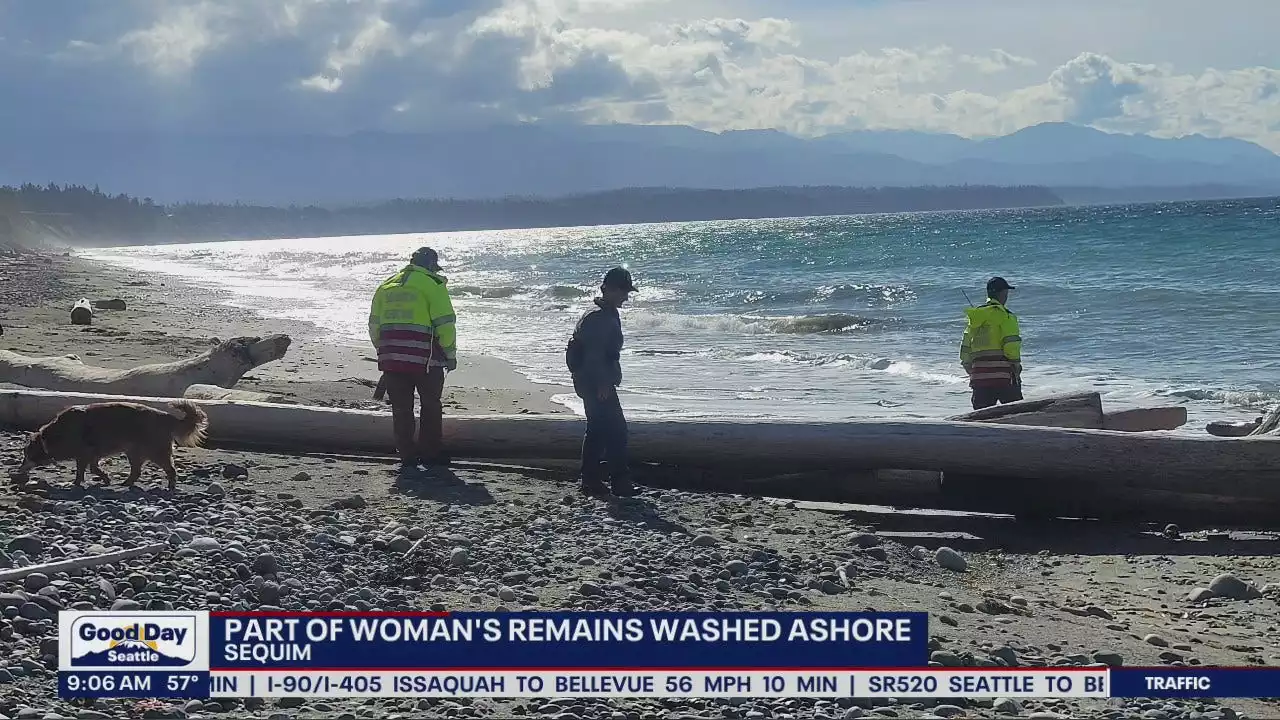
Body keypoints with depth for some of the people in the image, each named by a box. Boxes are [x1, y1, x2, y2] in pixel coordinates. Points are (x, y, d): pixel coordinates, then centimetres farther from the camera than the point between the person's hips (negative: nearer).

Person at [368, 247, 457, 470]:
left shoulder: (386, 286, 15)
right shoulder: (432, 284, -2)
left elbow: (374, 326, 16)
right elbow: (445, 324, -9)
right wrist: (450, 354, 2)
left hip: (391, 359, 4)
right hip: (425, 359, -4)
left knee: (401, 408, 9)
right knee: (431, 406, 9)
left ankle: (407, 455, 10)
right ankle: (430, 453, 10)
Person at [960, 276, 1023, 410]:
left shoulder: (974, 316, 15)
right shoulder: (1004, 315, -6)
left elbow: (966, 346, 17)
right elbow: (1011, 344, -12)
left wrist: (969, 367, 24)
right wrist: (1016, 364, -2)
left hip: (979, 375, 6)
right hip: (1002, 373, -6)